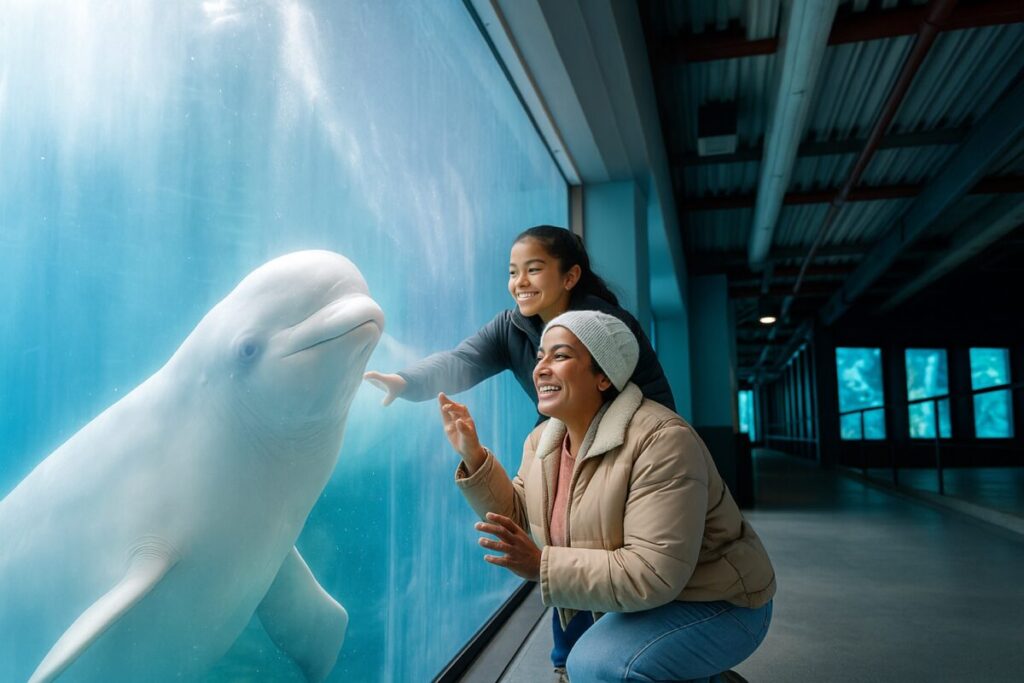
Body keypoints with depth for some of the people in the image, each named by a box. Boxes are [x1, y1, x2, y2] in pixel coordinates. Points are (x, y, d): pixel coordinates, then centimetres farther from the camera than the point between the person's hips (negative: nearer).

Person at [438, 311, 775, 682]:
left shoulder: (661, 441, -28)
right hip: (635, 598, 9)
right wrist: (472, 455, -8)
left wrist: (541, 566, -33)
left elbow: (652, 574, -32)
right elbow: (514, 517, 2)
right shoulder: (543, 440, -1)